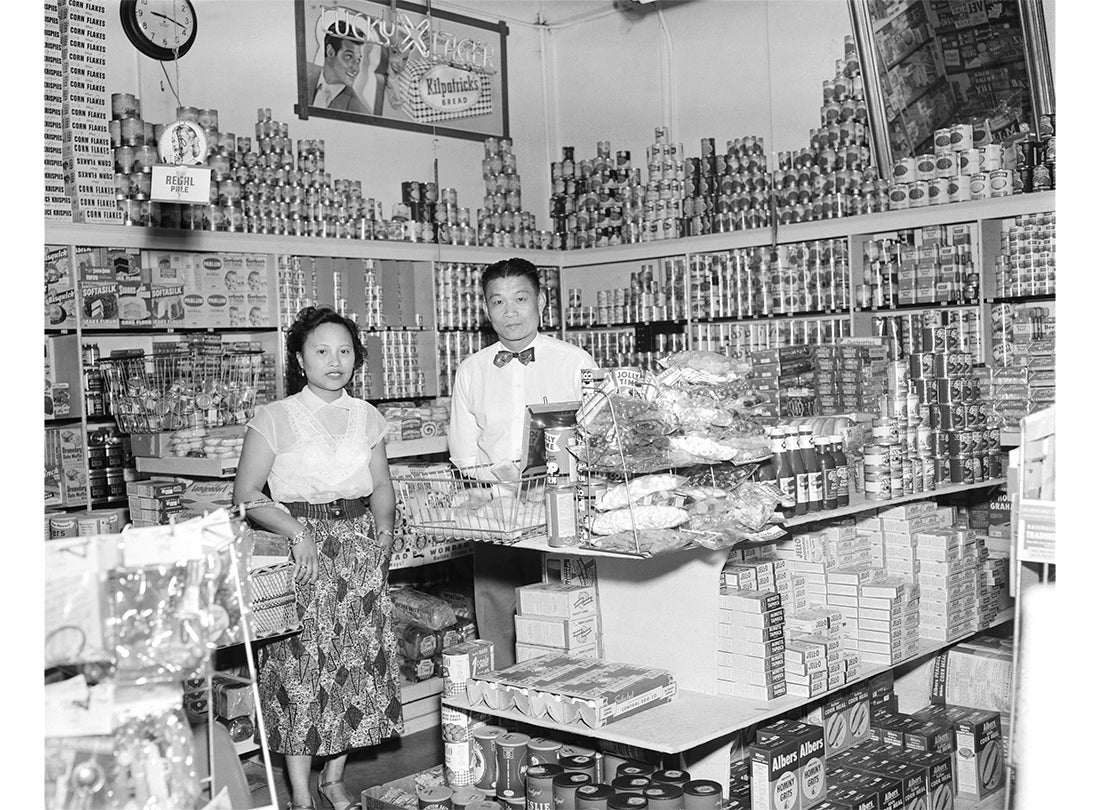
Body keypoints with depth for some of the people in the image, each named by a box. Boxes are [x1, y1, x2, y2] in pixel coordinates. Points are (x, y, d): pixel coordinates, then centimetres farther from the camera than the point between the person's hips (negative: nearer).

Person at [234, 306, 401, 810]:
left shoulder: (366, 417, 9)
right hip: (303, 549, -4)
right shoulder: (274, 418, -4)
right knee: (301, 666, -4)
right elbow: (246, 495, -4)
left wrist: (384, 528, -1)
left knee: (358, 663, 5)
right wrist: (296, 529, -17)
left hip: (361, 548, 4)